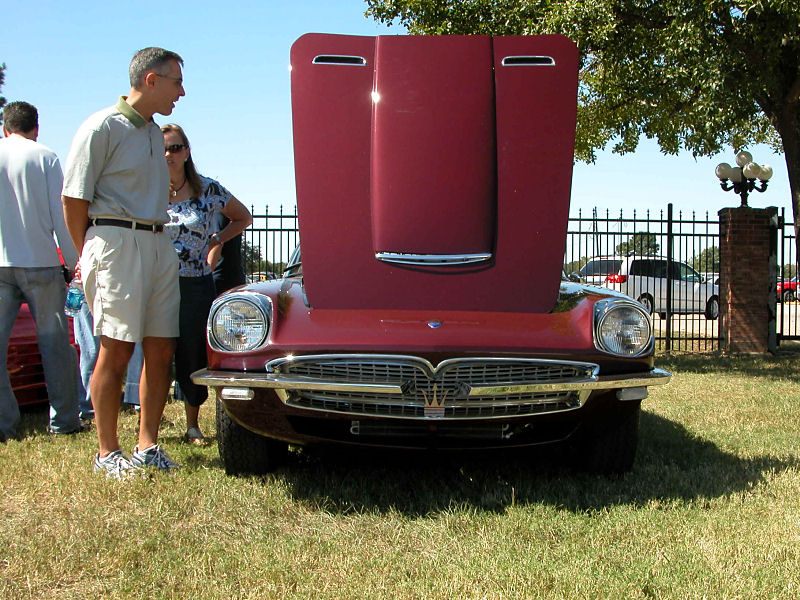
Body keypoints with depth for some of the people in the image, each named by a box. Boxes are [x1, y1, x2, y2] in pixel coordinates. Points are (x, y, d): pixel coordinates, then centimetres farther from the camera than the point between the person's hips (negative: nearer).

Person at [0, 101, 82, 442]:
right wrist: (75, 258, 4)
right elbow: (61, 212, -2)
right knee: (54, 341, 6)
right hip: (40, 261, -1)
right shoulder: (45, 157, 1)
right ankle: (64, 419, 10)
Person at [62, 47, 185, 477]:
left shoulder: (154, 132, 19)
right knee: (116, 349, -5)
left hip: (158, 244, 7)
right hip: (117, 242, -7)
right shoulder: (103, 128, -5)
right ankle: (107, 452, 5)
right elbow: (73, 199, -5)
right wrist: (88, 256, 2)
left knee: (161, 349, 5)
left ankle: (147, 445, 15)